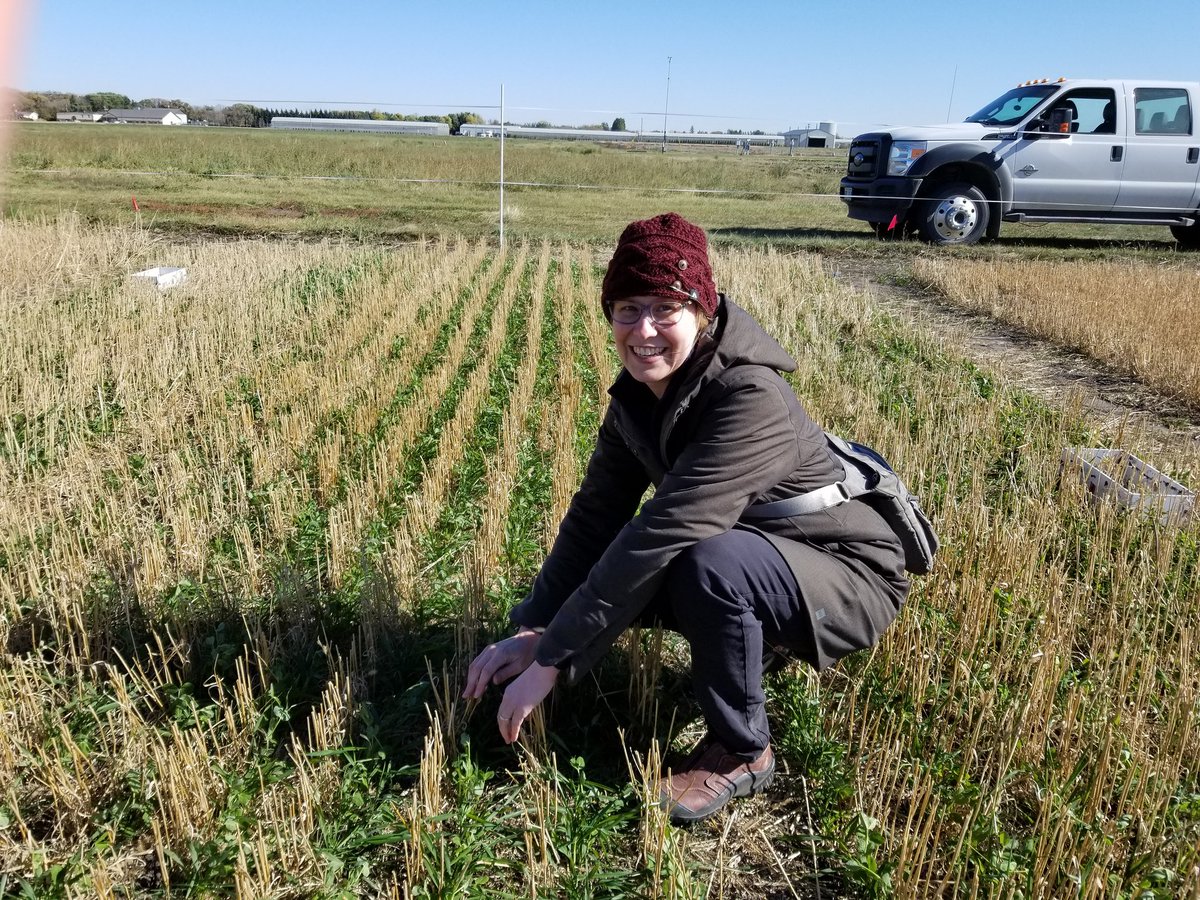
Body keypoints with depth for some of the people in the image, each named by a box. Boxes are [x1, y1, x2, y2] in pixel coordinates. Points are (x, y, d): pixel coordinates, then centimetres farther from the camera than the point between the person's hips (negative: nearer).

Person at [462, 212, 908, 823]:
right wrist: (531, 630, -13)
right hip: (751, 567, 8)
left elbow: (660, 532, -36)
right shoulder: (638, 393, -7)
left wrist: (550, 660, -33)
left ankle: (742, 753, -9)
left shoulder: (750, 400, -32)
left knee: (713, 560, -35)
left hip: (850, 578, -7)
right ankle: (756, 642, 15)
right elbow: (596, 514, -4)